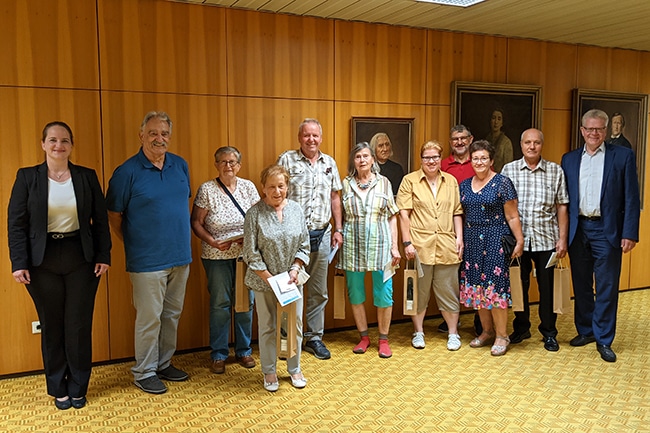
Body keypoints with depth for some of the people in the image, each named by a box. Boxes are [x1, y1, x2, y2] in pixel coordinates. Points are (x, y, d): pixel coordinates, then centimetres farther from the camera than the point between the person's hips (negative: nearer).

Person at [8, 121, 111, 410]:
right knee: (52, 326, 9)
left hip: (81, 260, 1)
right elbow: (15, 222, -2)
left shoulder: (87, 177, 4)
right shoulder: (27, 177, 0)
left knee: (79, 326, 6)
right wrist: (19, 263, -9)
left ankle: (78, 389, 22)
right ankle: (58, 389, 26)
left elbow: (101, 220, 5)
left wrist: (104, 256, 0)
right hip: (43, 262, 0)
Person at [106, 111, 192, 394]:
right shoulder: (127, 172, -10)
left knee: (172, 314, 16)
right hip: (148, 262, -6)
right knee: (149, 318, 3)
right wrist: (135, 245, 3)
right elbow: (114, 216, -3)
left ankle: (164, 364, 32)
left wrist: (184, 240, 13)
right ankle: (144, 372, 20)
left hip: (181, 257, 6)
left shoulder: (180, 166, 6)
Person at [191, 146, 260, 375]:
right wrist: (212, 242, -17)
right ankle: (218, 355, 18)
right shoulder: (207, 189, -5)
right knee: (220, 304, 4)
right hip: (217, 256, -2)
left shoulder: (248, 187, 4)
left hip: (246, 254, 3)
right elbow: (196, 222, -3)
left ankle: (244, 350, 24)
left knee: (246, 302, 8)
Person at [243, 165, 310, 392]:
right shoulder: (255, 213, -11)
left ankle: (294, 369, 29)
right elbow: (251, 252, -11)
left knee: (295, 325, 10)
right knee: (267, 327, 9)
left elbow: (304, 245, 4)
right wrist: (269, 278, -13)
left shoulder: (295, 209, 0)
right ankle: (269, 372, 26)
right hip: (264, 281, -3)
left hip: (292, 279, 3)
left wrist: (295, 269, -9)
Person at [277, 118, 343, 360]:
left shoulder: (329, 163, 10)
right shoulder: (287, 160, -3)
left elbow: (334, 197, 14)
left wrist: (338, 229, 10)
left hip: (321, 234, 4)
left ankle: (314, 338, 23)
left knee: (319, 291, 11)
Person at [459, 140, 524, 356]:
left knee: (495, 285, -6)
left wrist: (520, 241, -10)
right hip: (472, 239, 6)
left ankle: (502, 335, 7)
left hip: (495, 239, -5)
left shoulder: (502, 183, -6)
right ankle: (487, 331, 22)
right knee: (476, 286, 8)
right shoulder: (464, 185, 10)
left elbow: (512, 217, -7)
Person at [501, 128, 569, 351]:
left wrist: (562, 239, -1)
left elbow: (562, 207, 3)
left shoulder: (555, 171, 3)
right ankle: (521, 327, 28)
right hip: (517, 238, 0)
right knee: (519, 284, 10)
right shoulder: (509, 170, 2)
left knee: (548, 287, 6)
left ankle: (549, 332, 22)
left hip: (546, 239, 0)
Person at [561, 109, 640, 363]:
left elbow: (632, 198, -3)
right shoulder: (569, 159, 9)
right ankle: (585, 330, 27)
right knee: (581, 285, 13)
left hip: (607, 230, -3)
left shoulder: (623, 156, 0)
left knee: (607, 287, 2)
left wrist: (629, 233, -10)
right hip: (578, 230, 3)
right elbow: (563, 198, 8)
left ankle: (603, 339, 13)